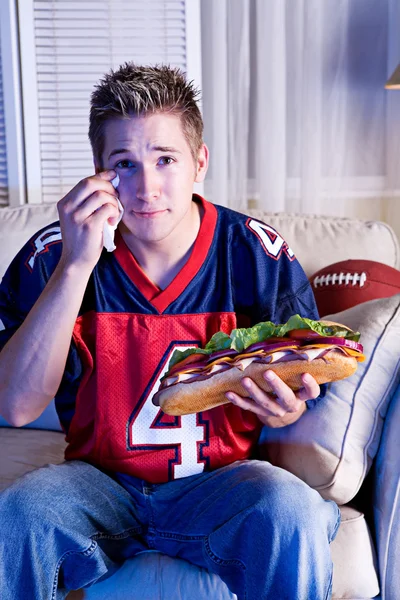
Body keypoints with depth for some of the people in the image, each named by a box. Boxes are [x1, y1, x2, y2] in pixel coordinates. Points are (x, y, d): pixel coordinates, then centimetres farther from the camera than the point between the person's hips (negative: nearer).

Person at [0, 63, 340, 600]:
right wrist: (76, 267, -23)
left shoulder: (258, 255, -6)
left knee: (290, 510, -30)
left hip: (223, 480, 1)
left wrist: (285, 411, -22)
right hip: (99, 481, 0)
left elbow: (305, 390, 4)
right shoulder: (54, 257, -7)